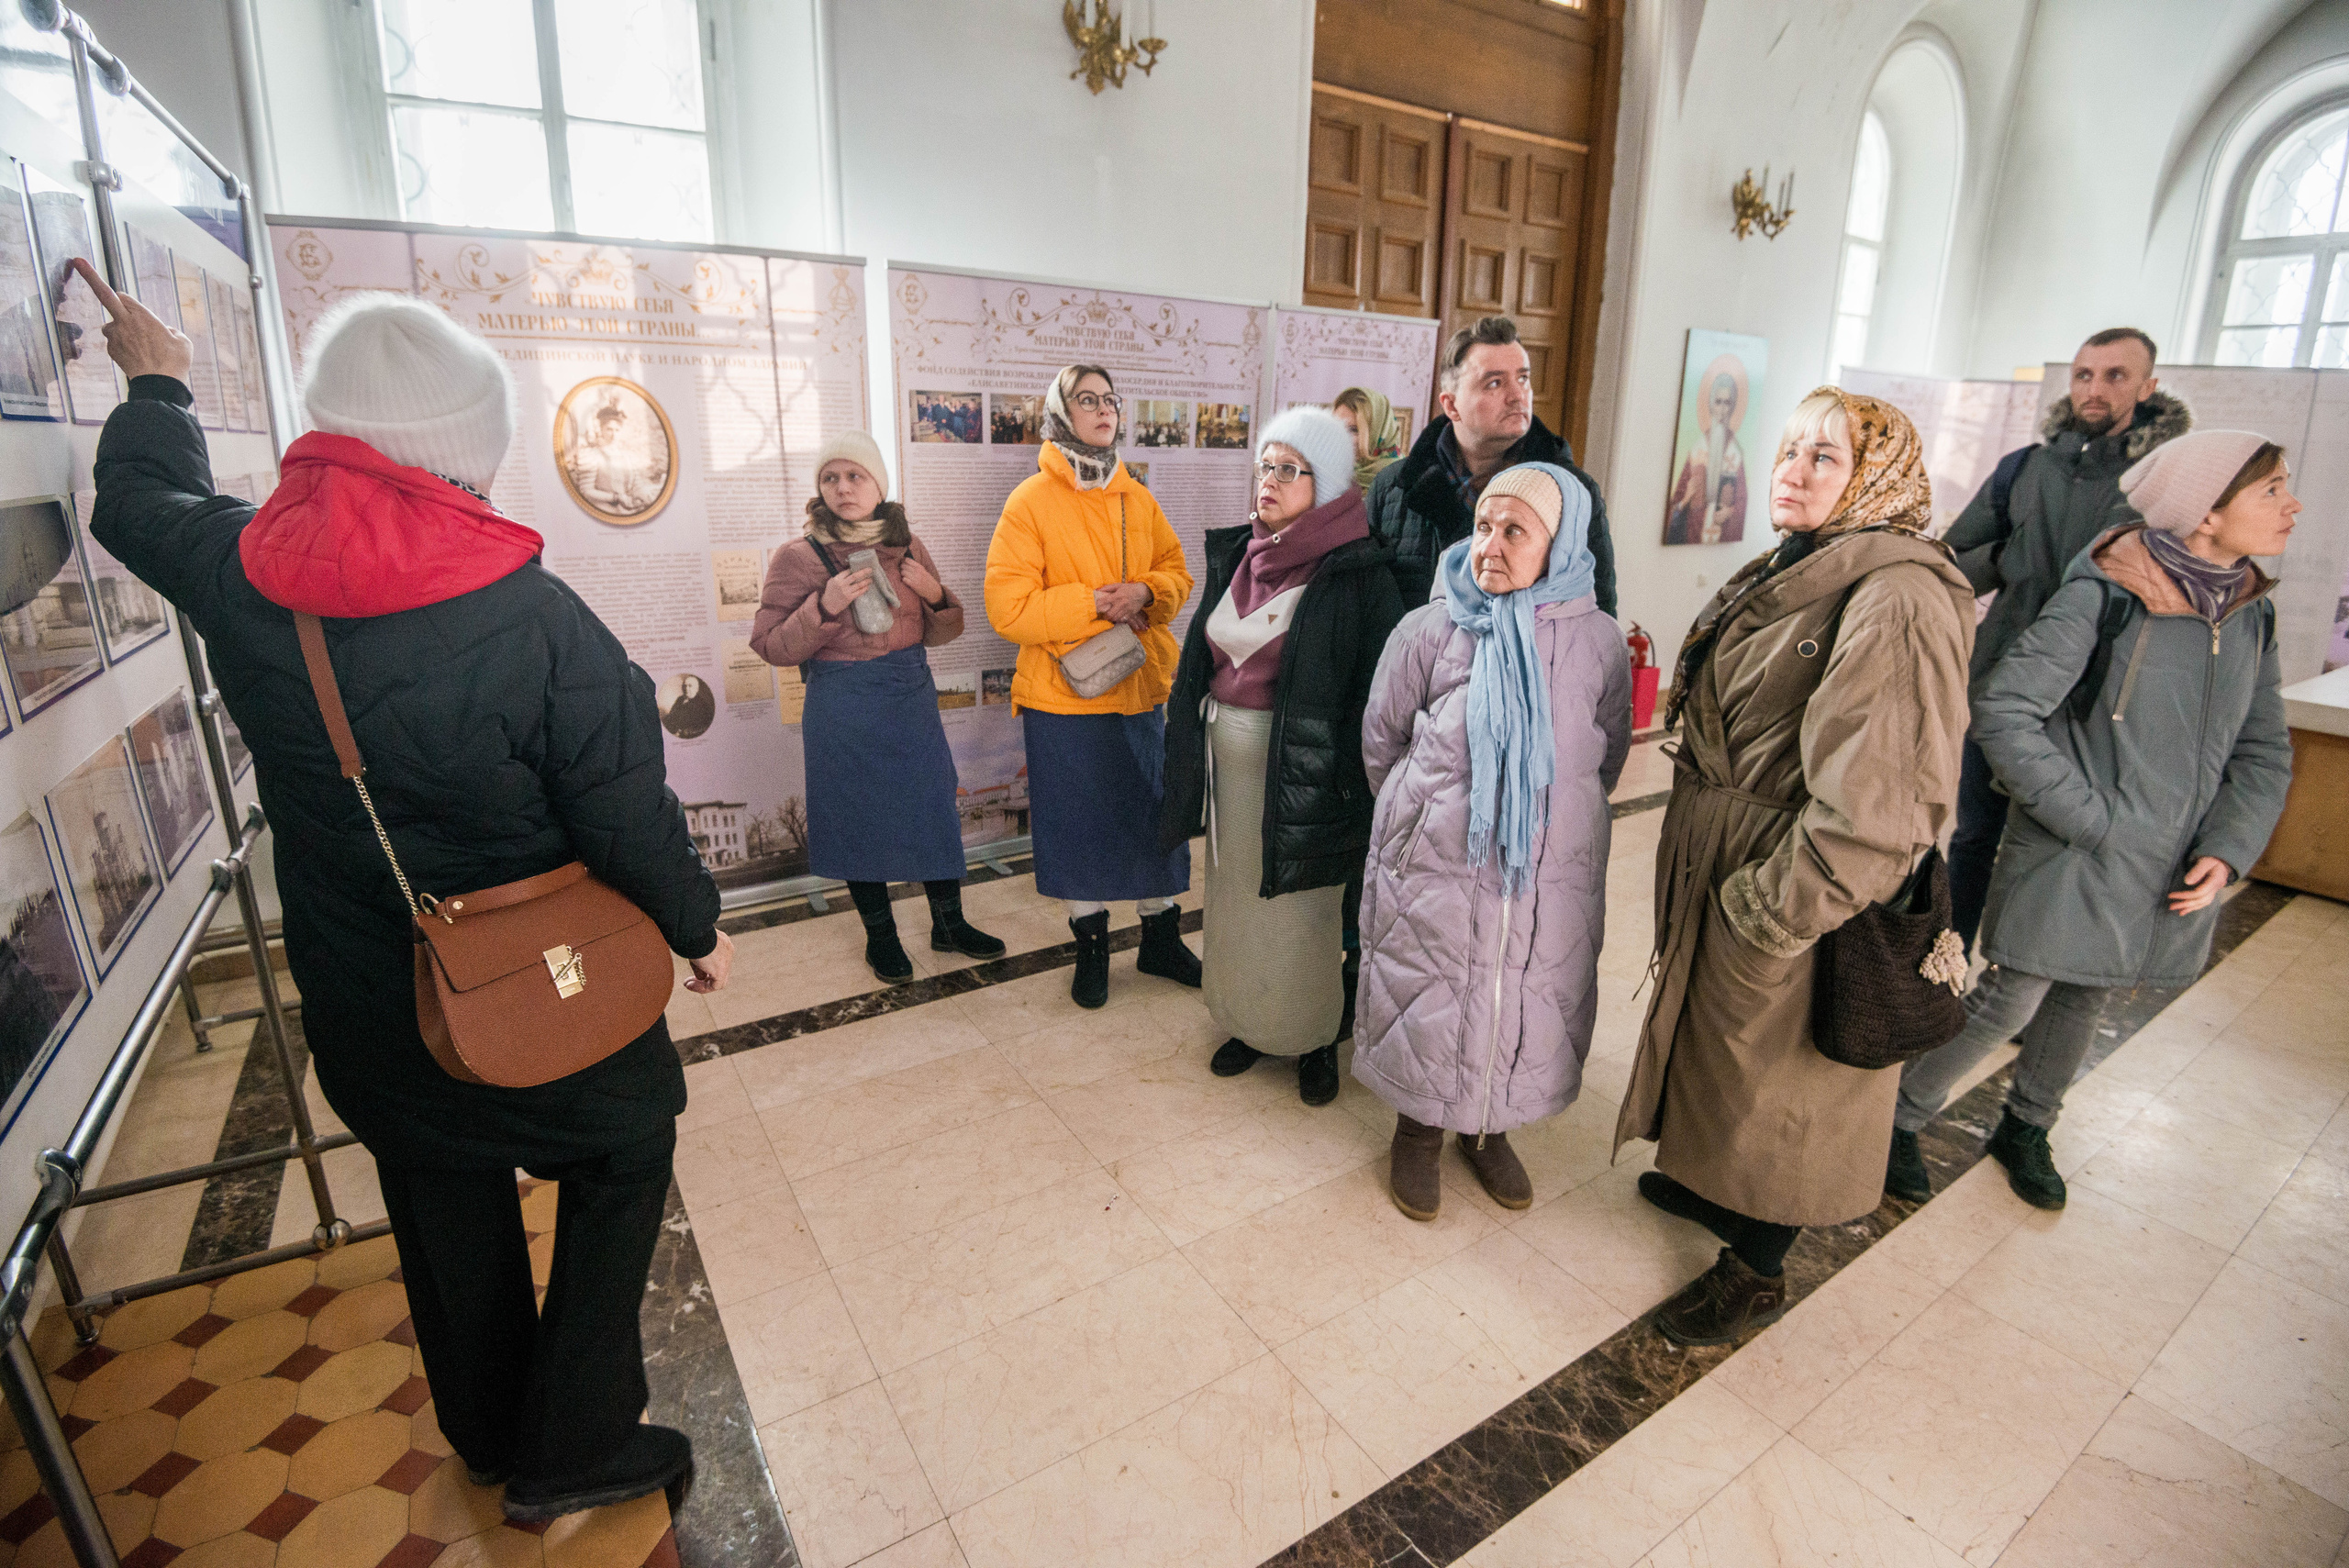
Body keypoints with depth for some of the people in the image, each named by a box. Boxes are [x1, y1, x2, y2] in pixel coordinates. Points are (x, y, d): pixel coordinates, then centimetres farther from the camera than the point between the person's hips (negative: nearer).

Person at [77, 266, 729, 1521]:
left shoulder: (235, 574, -11)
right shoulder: (536, 618, -26)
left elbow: (140, 500, 15)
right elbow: (630, 818, -19)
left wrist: (156, 388, 33)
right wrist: (696, 926, -2)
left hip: (364, 1003, 6)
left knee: (446, 1209, 24)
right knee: (620, 1163, 18)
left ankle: (491, 1439, 47)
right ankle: (575, 1450, 25)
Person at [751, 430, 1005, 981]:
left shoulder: (907, 546, 6)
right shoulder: (799, 557, -6)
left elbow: (941, 633, 13)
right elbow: (770, 646, -8)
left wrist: (936, 595, -8)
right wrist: (825, 607, -22)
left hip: (913, 702, 4)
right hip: (844, 713, -3)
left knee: (934, 808, 9)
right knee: (860, 819, 8)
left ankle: (948, 924, 28)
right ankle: (880, 934, 28)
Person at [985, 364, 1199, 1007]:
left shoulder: (1138, 500, 7)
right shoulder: (1030, 502, -7)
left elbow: (1178, 573, 12)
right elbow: (1007, 607, -13)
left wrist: (1146, 592, -9)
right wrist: (1094, 603, -18)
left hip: (1143, 688, 4)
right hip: (1065, 697, -4)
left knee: (1156, 814, 12)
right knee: (1079, 823, 9)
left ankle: (1161, 937, 31)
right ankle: (1091, 946, 29)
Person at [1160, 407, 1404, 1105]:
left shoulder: (1356, 574, -12)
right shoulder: (1237, 555, 6)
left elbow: (1376, 688, -14)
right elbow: (1204, 657, 12)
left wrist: (1350, 786, -18)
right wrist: (1193, 747, 10)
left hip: (1299, 767, -6)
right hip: (1229, 759, 6)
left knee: (1298, 908, 7)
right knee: (1235, 898, 16)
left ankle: (1315, 1039, 29)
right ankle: (1247, 1023, 36)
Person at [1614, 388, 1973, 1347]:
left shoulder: (1898, 601, -23)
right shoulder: (1788, 574, 8)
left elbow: (1874, 803, -28)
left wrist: (1769, 912, -22)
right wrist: (1698, 870, 16)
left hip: (1790, 889, -9)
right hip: (1717, 871, 9)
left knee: (1768, 1070, 9)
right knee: (1718, 1041, 25)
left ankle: (1755, 1270, 32)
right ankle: (1708, 1181, 50)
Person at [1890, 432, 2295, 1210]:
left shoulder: (2250, 613, 4)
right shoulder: (2106, 594, -17)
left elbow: (2264, 753, 10)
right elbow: (2002, 711, -22)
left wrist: (2227, 851, -4)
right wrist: (2092, 821, -20)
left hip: (2174, 877, 6)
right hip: (2072, 865, -6)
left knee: (2082, 1003, 20)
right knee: (2007, 1003, 0)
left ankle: (2025, 1130, 40)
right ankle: (1899, 1121, 19)